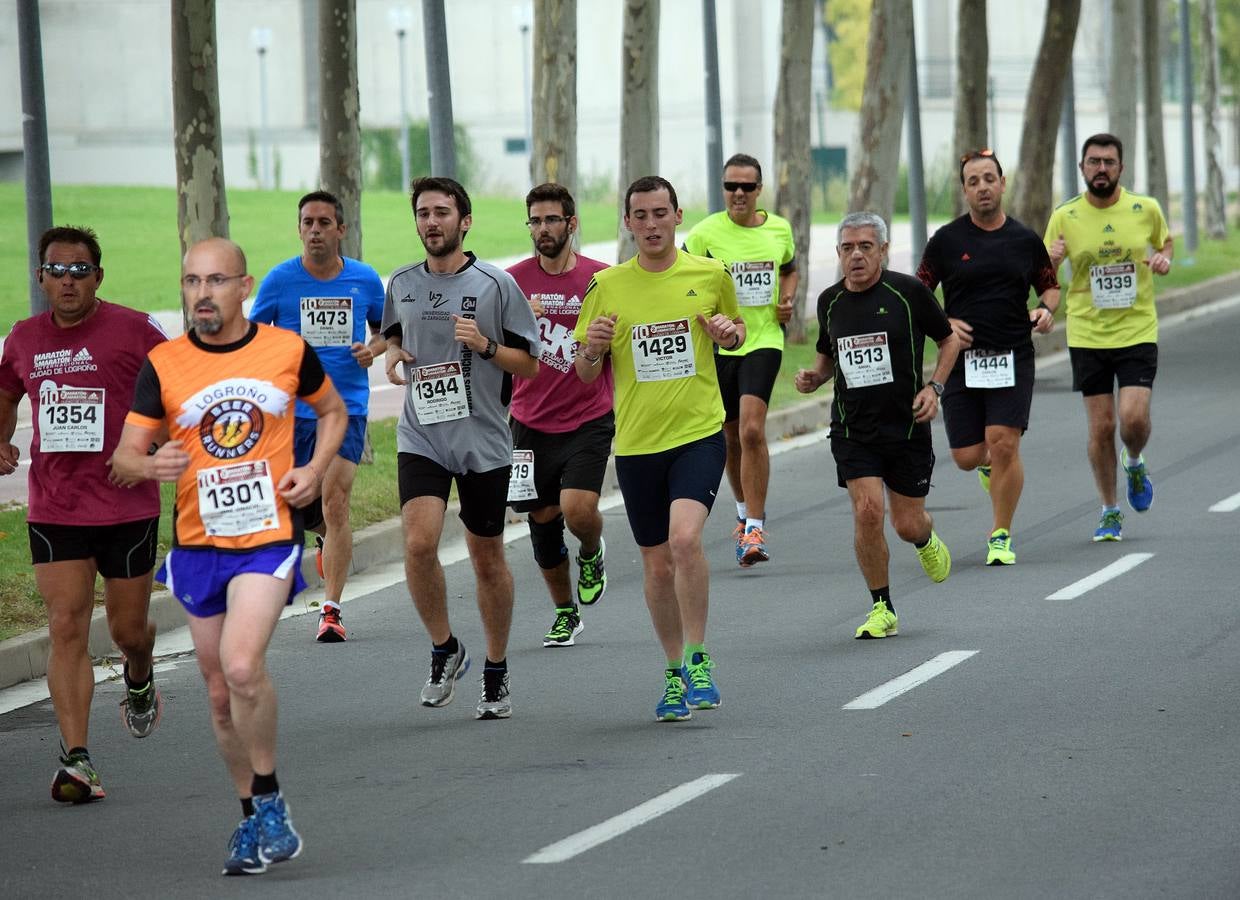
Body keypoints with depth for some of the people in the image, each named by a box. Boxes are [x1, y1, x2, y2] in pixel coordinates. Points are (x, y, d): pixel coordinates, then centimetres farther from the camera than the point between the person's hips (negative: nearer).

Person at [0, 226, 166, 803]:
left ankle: (140, 680, 47)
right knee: (66, 628, -8)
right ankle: (76, 760, -9)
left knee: (128, 629, 10)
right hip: (53, 511, 2)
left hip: (128, 506, -2)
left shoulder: (132, 330, -7)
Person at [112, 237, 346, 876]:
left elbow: (333, 410, 17)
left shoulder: (288, 350, -2)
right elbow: (124, 456, -3)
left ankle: (269, 802, -7)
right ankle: (254, 820, 27)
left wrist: (314, 469, -1)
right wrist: (149, 464, -27)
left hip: (269, 539, -3)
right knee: (221, 694, 10)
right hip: (197, 544, 3)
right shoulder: (162, 365, -2)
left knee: (241, 666, -24)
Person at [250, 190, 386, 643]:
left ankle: (332, 611, -6)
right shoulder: (279, 280, -2)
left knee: (334, 501, -11)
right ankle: (324, 535, 43)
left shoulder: (366, 280, 2)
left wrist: (374, 348, -5)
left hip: (346, 406, -1)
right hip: (290, 409, 1)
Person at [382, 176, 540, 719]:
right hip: (421, 436, 2)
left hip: (484, 441, -2)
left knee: (487, 559, 8)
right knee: (419, 542, -18)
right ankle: (444, 650, 3)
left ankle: (496, 673, 24)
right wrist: (393, 355, 2)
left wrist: (485, 346, -18)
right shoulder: (401, 285, 6)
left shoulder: (496, 284, -4)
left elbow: (530, 364, 0)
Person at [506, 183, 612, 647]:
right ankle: (565, 612, 26)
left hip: (589, 420, -2)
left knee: (578, 509, -19)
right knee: (543, 520, 7)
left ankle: (592, 554, 17)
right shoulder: (512, 280, 0)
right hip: (531, 424, 2)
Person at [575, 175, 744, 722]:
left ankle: (697, 660, -9)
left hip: (699, 434, -2)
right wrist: (592, 348, -14)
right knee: (657, 565, 8)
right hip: (636, 444, 2)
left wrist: (730, 333, -3)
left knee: (685, 539, -24)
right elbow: (584, 375, 9)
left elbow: (737, 330, 20)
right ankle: (674, 672, 26)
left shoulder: (710, 276, 2)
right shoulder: (607, 286, 3)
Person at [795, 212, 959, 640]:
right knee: (867, 511, -15)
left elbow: (949, 339, 6)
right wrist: (814, 377, -1)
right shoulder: (830, 301, 4)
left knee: (907, 524, 3)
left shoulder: (908, 291, -7)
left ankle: (926, 540, 43)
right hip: (852, 428, 2)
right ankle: (882, 609, 1)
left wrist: (934, 387, -8)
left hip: (907, 424, -2)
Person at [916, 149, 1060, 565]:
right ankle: (991, 464, 38)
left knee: (1004, 445, -13)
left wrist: (1045, 309, -4)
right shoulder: (946, 240, 1)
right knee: (967, 457, -1)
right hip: (962, 359, 0)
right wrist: (945, 324, -10)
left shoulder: (1025, 240, 5)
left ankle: (1001, 536, 1)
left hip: (1013, 358, 0)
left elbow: (1050, 286, 18)